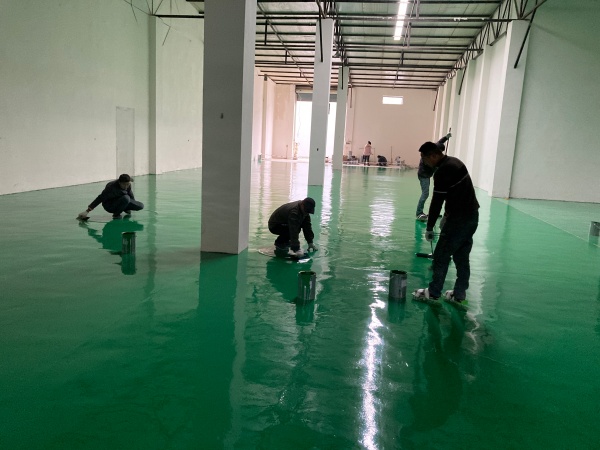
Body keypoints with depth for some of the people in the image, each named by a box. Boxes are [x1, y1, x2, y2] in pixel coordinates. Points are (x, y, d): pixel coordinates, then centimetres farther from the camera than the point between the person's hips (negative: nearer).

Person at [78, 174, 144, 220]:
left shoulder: (128, 184, -12)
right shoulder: (112, 187, -31)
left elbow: (130, 193, 9)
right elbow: (100, 198, -29)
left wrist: (133, 204, 25)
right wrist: (87, 211, -29)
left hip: (120, 201, 7)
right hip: (109, 205, -7)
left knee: (140, 206, -10)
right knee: (126, 198, -37)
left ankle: (126, 209, 19)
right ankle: (116, 214, -14)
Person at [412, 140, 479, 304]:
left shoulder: (442, 172, -19)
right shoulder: (455, 162, 11)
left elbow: (436, 202, -16)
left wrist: (429, 228, -7)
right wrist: (447, 214, 21)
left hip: (459, 219, -10)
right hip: (472, 215, 10)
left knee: (441, 255, 2)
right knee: (462, 257, 14)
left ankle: (433, 292, 12)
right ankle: (459, 294, 21)